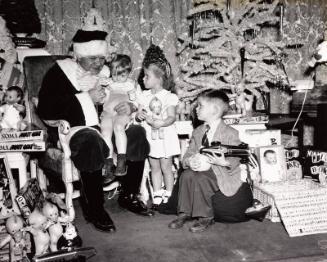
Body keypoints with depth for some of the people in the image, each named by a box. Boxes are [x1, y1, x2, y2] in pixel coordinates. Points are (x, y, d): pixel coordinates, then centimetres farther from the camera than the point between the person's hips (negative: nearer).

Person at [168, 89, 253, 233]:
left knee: (198, 179, -30)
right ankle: (184, 213, -7)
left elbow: (235, 160, -12)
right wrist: (189, 161, -18)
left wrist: (224, 162, -35)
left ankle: (206, 217, -11)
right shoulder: (197, 132, 10)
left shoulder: (230, 133, -8)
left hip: (222, 175, -6)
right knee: (186, 174, -23)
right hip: (201, 170, 6)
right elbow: (188, 154, 7)